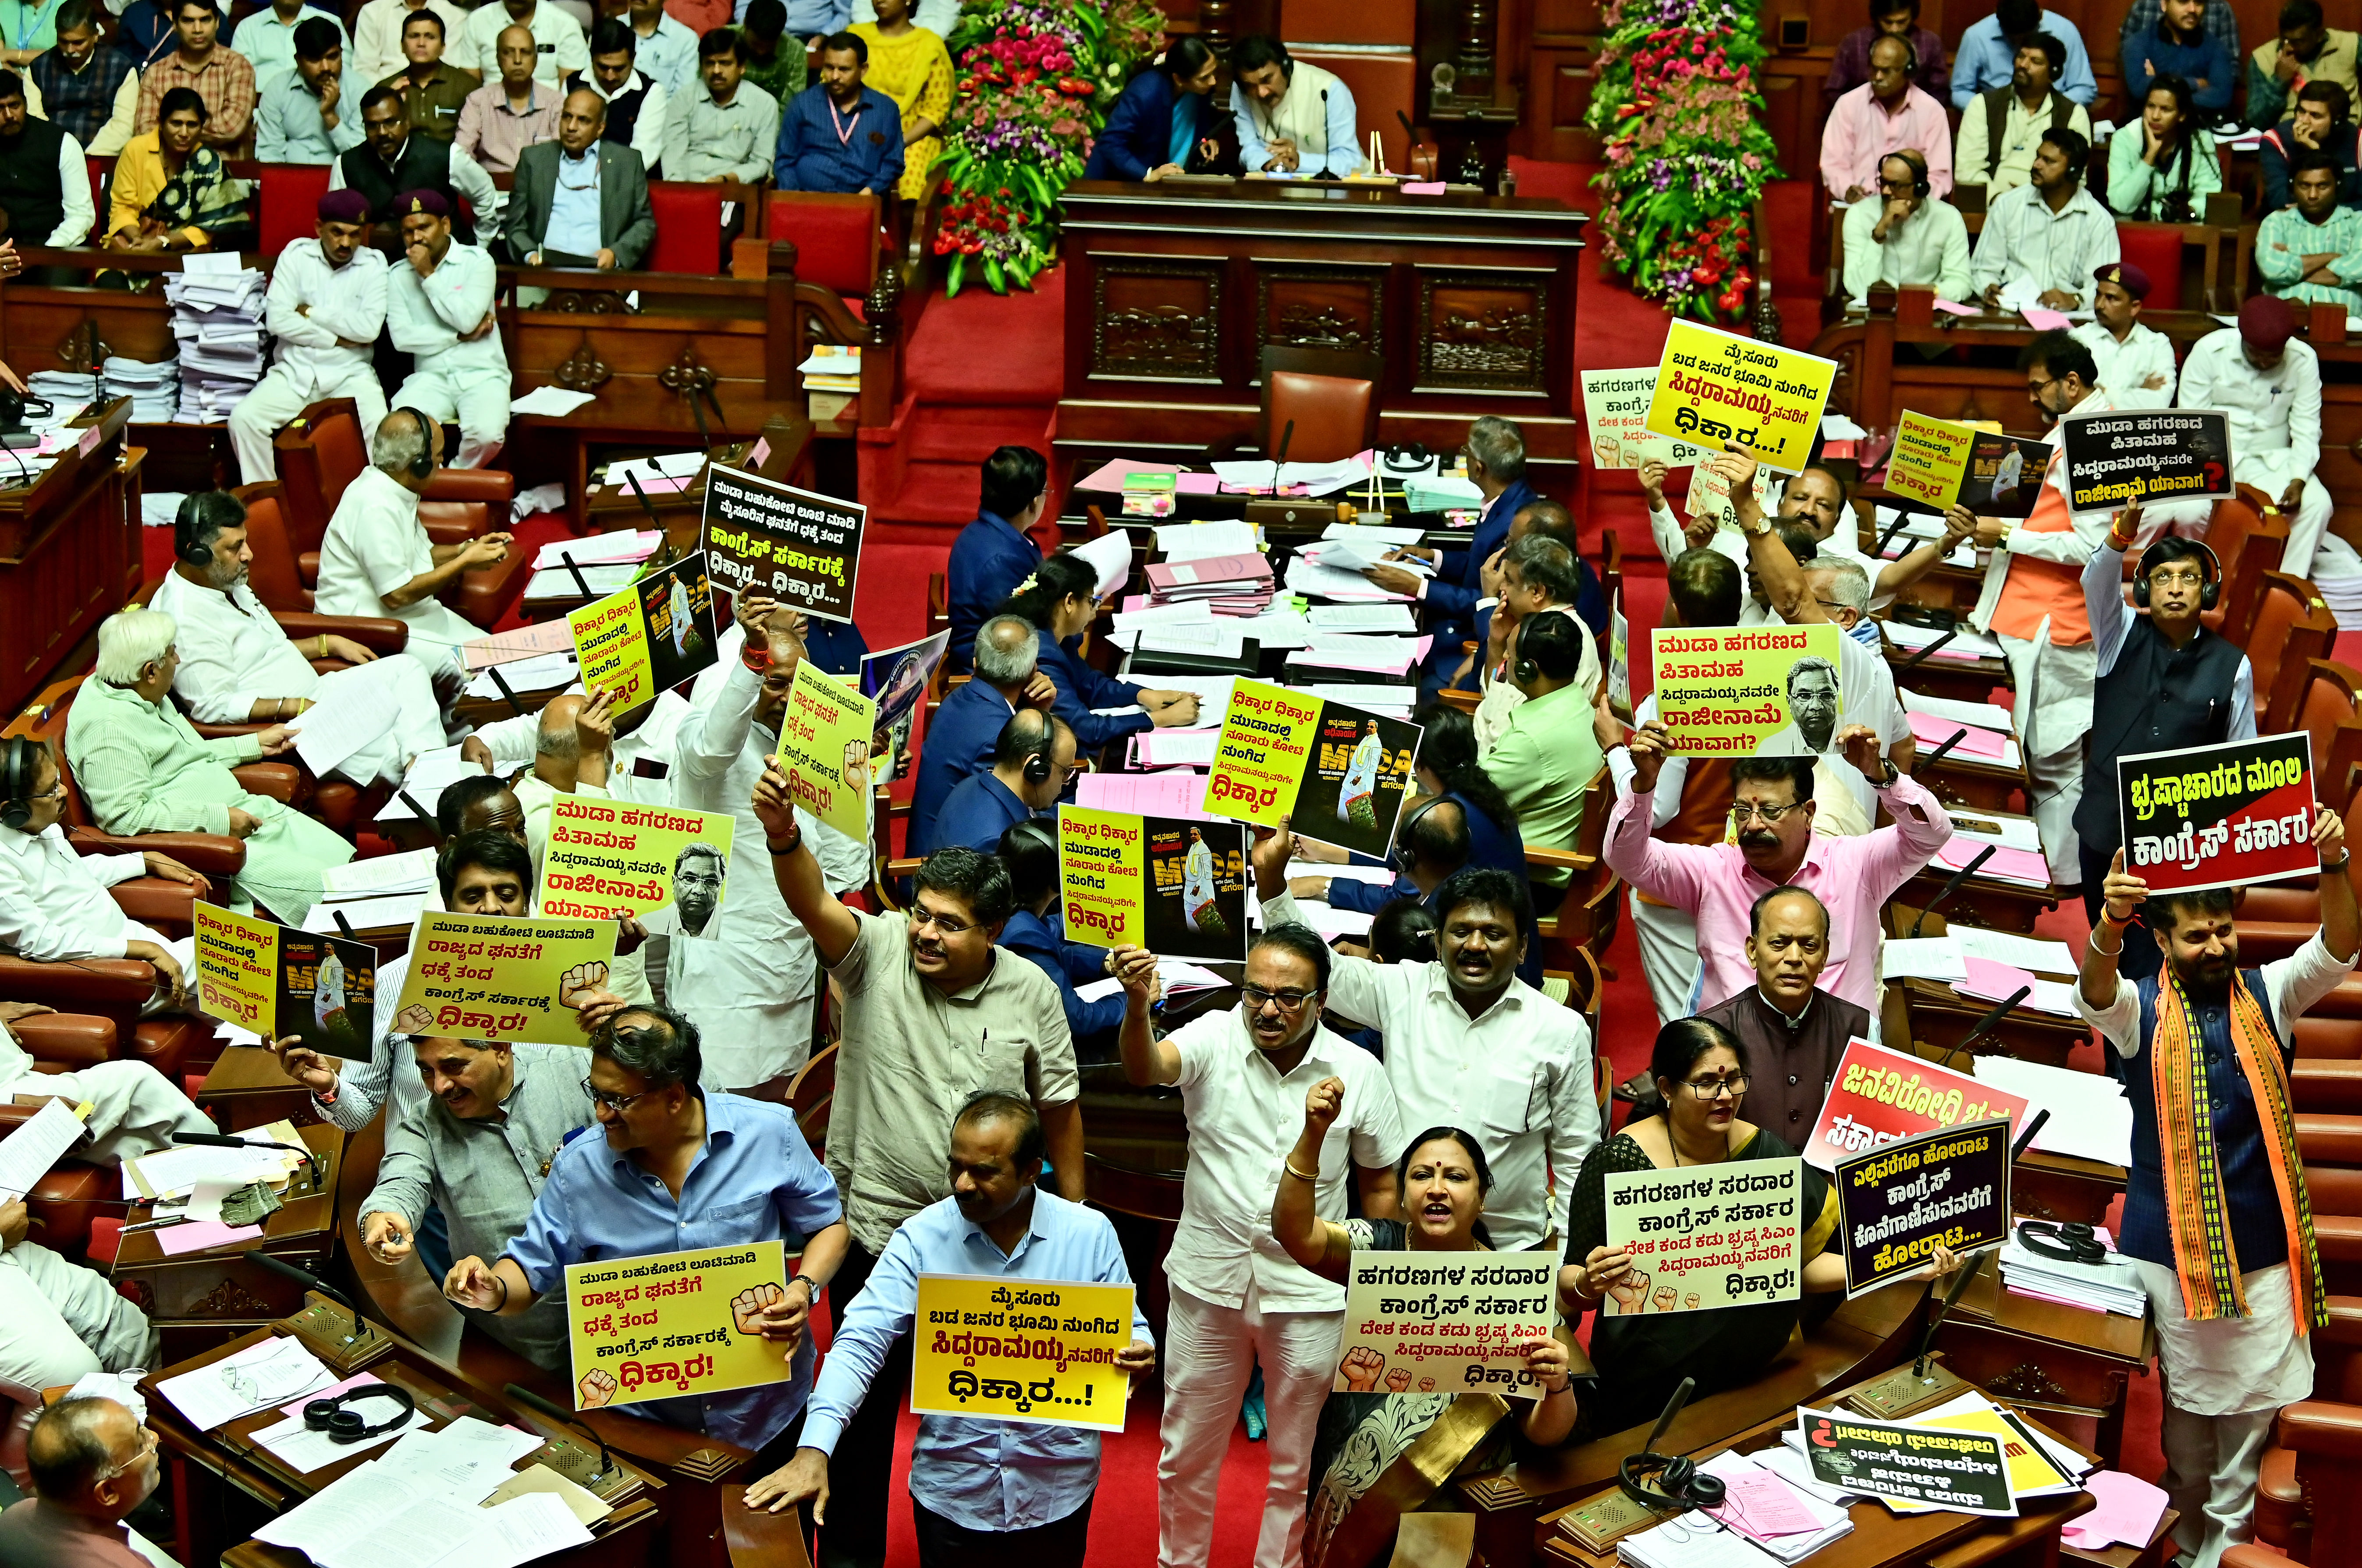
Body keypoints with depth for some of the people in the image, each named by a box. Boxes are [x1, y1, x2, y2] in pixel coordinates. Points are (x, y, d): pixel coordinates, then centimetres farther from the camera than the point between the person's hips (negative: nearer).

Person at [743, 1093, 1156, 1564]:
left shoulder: (1090, 1234, -4)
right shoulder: (921, 1238, -7)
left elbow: (1128, 1330, 4)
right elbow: (860, 1342, -13)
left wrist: (1138, 1353, -22)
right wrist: (814, 1450, -26)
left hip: (1057, 1492, 0)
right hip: (951, 1492, 0)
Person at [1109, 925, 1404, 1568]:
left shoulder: (1359, 1072, -5)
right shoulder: (1214, 1040, -9)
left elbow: (1380, 1185, 5)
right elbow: (1146, 1068, -30)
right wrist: (1138, 1007, -51)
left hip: (1309, 1296, 0)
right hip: (1209, 1280, 0)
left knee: (1297, 1465, 12)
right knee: (1186, 1454, 16)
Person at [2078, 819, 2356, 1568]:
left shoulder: (2266, 996, 2)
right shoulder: (2140, 1010, -4)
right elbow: (2095, 993, -26)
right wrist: (2111, 920, -49)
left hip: (2265, 1245, 2)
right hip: (2170, 1245, -1)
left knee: (2251, 1402, 7)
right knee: (2185, 1400, 9)